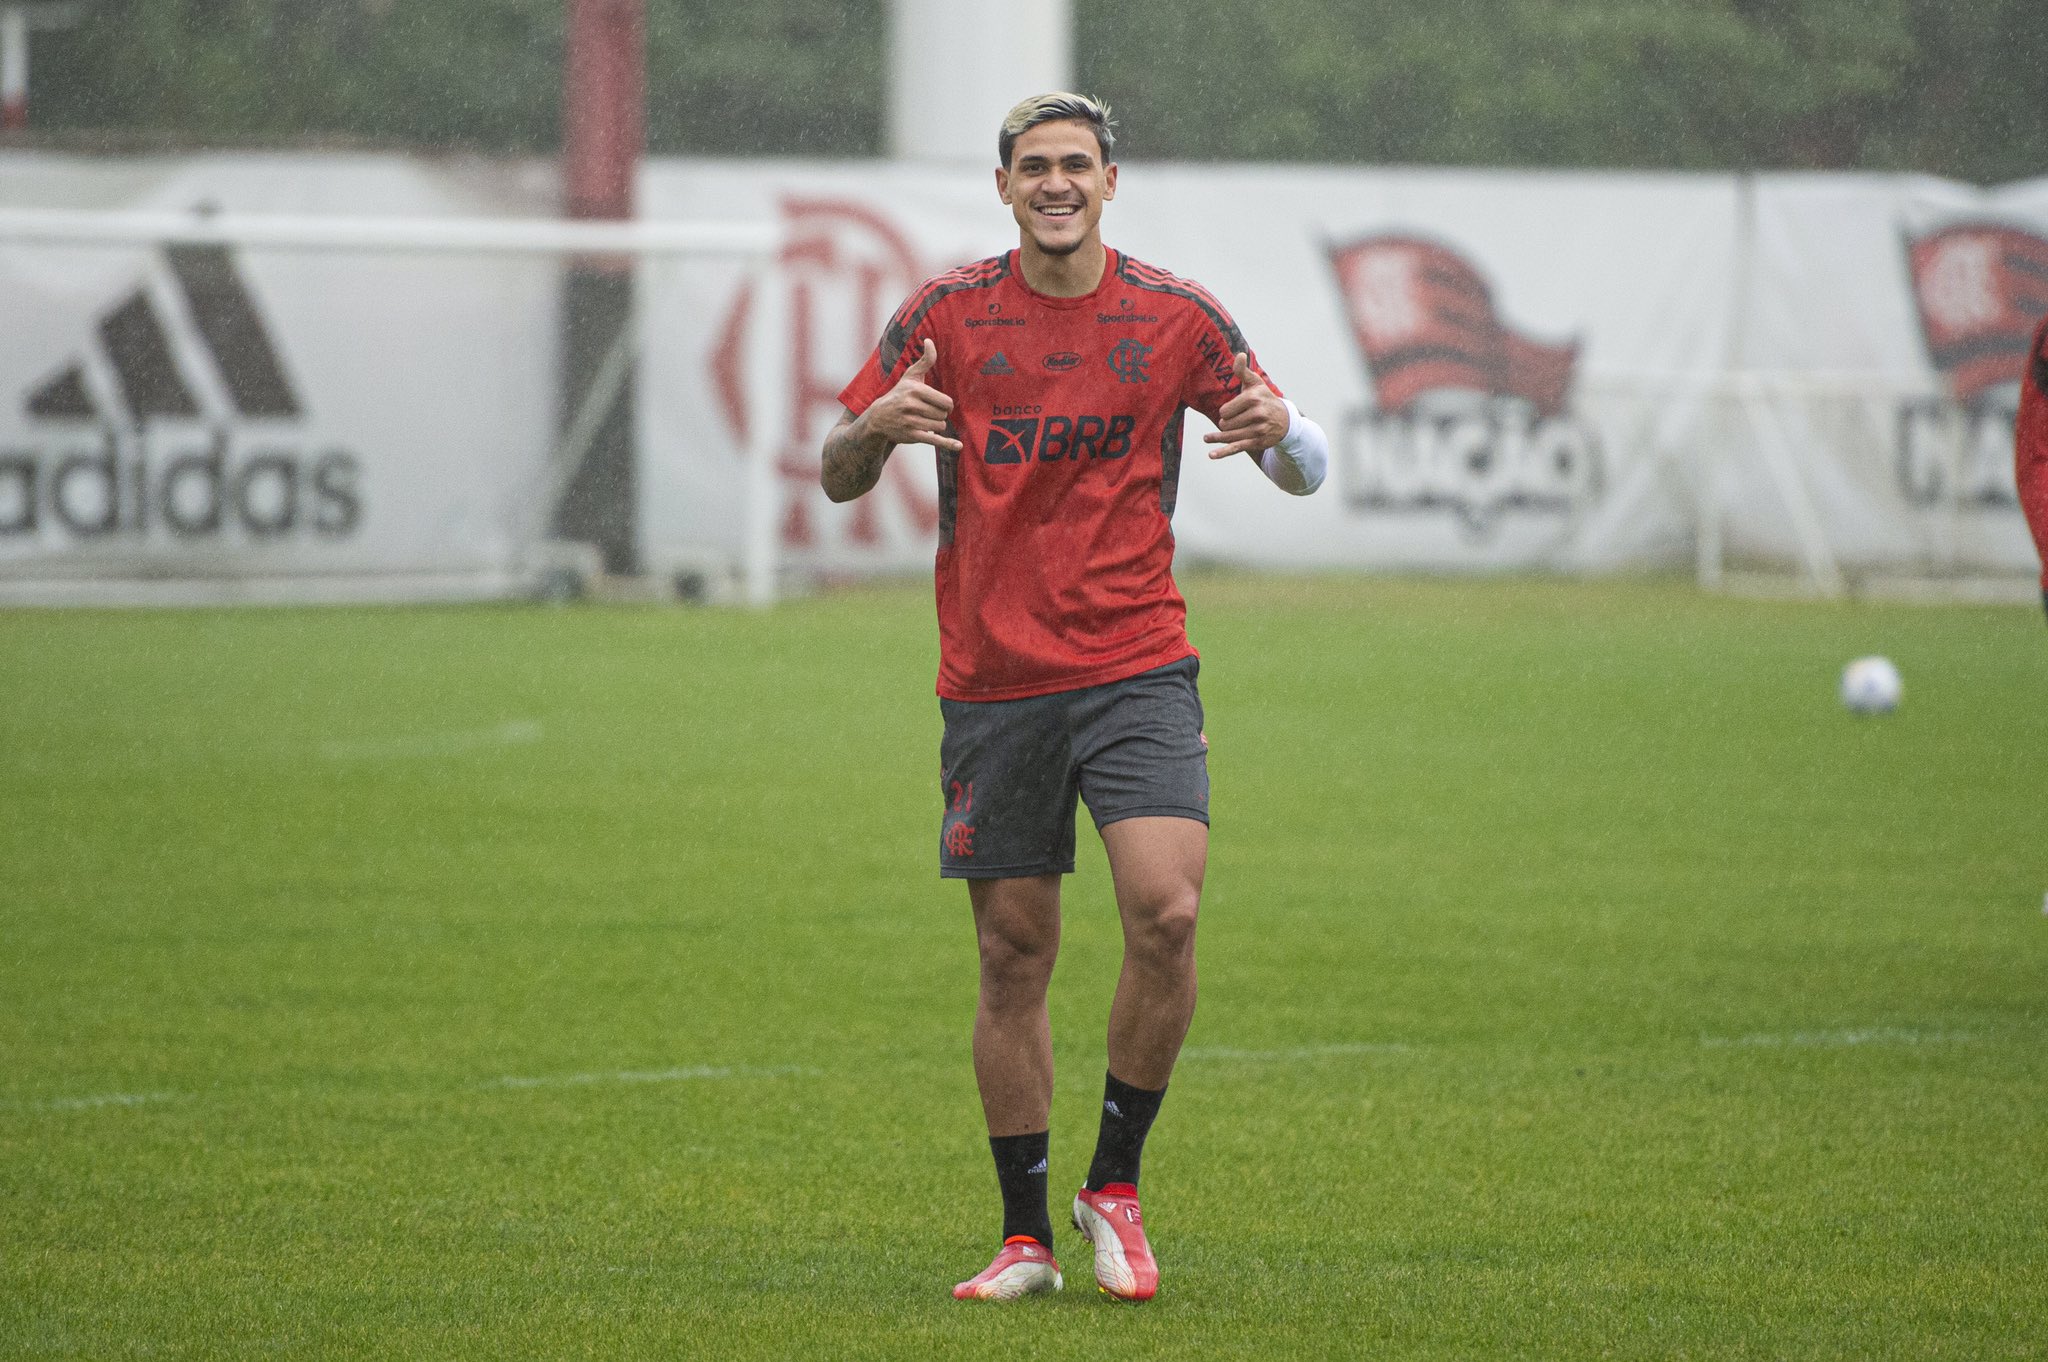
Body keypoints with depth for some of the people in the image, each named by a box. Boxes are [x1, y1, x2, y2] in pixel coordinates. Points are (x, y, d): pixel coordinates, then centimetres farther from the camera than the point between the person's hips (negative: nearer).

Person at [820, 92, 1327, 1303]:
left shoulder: (1173, 317, 2)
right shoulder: (947, 315, 3)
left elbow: (1299, 465, 8)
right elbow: (839, 480, 6)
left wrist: (1279, 428, -17)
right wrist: (877, 426, -18)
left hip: (1136, 668, -1)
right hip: (993, 683, 1)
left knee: (1167, 911, -18)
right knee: (1014, 956, 3)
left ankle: (1115, 1187, 0)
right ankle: (1027, 1237, 13)